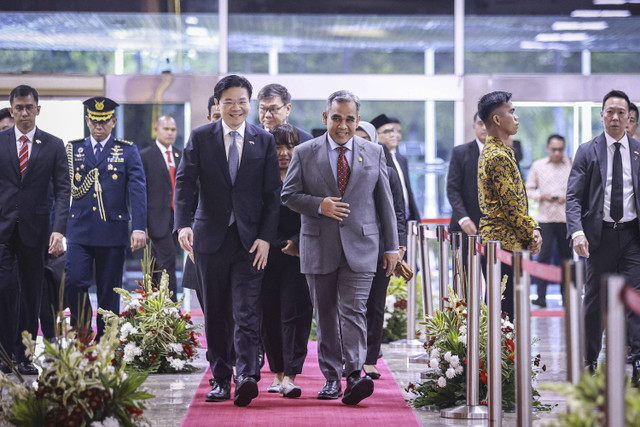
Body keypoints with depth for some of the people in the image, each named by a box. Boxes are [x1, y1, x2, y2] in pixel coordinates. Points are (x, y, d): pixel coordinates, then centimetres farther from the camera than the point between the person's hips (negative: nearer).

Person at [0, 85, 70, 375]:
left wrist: (59, 230, -11)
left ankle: (23, 355, 13)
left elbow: (62, 190, 0)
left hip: (34, 230, 1)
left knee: (31, 294, 5)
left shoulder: (54, 145, 5)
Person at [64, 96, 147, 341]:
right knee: (73, 282, -14)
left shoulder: (128, 151, 5)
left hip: (113, 232, -1)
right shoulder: (73, 150, 11)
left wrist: (139, 228, -14)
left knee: (109, 293, 3)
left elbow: (137, 190, -3)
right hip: (80, 231, 1)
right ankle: (81, 332, 5)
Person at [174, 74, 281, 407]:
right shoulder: (200, 138, 5)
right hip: (210, 238, 1)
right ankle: (220, 380, 16)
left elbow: (272, 193, 3)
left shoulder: (264, 140, 5)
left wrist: (265, 237, -6)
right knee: (215, 314, 7)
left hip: (250, 239, -1)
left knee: (247, 312, -12)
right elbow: (184, 182, -4)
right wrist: (183, 224, -19)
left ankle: (247, 376, -20)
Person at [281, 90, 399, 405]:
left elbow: (384, 202, 10)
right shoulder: (304, 153, 5)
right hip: (319, 248, 1)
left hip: (360, 248, -1)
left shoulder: (374, 153, 7)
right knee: (326, 315, 7)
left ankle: (354, 374, -19)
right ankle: (331, 377, 15)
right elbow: (288, 195, 4)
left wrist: (391, 247, 8)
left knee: (353, 311, -12)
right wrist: (319, 205, -14)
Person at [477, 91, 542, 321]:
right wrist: (531, 235, -6)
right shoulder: (498, 157, -15)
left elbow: (517, 201, 20)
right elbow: (510, 206, -17)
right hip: (506, 242, -11)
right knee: (506, 311, -10)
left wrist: (532, 228, 9)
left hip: (494, 239, 11)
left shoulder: (491, 152, 18)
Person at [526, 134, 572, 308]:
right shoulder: (537, 166, 8)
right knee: (544, 255, -9)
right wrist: (541, 196, -7)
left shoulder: (572, 165, 4)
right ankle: (541, 296, -10)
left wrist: (569, 197, -9)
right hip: (545, 217, -1)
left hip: (567, 217, 1)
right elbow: (529, 189, 11)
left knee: (567, 255, 8)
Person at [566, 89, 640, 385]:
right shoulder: (587, 152, 3)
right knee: (594, 300, 8)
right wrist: (577, 231, -18)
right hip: (600, 235, 0)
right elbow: (573, 197, -2)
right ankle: (589, 362, 20)